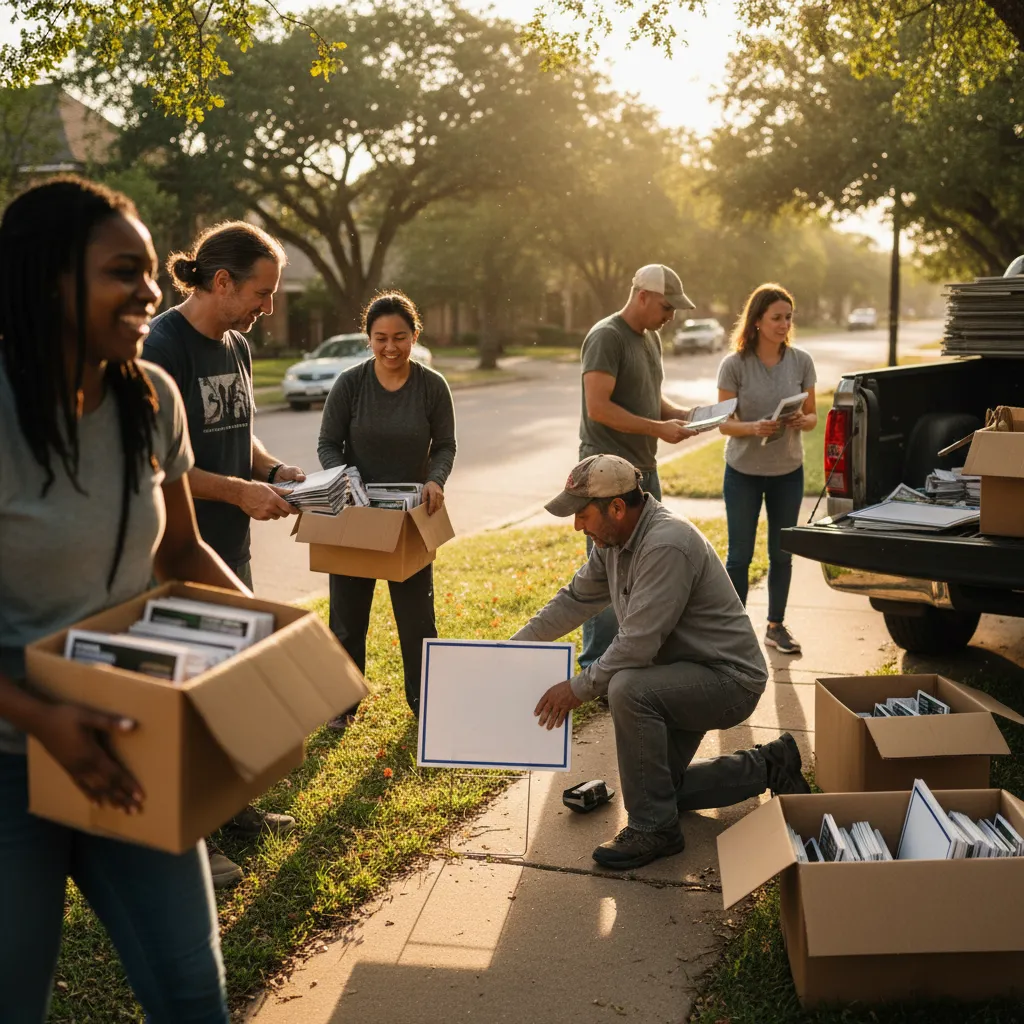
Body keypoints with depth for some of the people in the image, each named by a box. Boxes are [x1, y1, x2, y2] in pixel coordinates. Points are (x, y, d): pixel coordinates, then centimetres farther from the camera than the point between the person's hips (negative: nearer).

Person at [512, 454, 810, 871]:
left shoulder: (666, 546, -30)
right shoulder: (614, 541, 0)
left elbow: (637, 644, -31)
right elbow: (574, 600, 12)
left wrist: (578, 687, -20)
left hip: (728, 679, -10)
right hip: (684, 676, 10)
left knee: (628, 689, -35)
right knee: (660, 785, 16)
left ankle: (653, 828, -19)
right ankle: (768, 767, 29)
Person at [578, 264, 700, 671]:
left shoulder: (651, 338, 15)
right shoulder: (607, 337, -14)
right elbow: (598, 408, -21)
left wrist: (680, 414, 3)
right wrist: (659, 428, -20)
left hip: (644, 469, 9)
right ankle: (595, 665, 2)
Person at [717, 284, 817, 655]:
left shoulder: (801, 361, -4)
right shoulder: (734, 365, -12)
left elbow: (812, 415, 3)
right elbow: (724, 423, -10)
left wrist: (803, 422, -20)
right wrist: (753, 428, -30)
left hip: (788, 472, 3)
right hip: (743, 472, -3)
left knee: (782, 554, 13)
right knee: (739, 555, 2)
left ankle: (776, 626, 28)